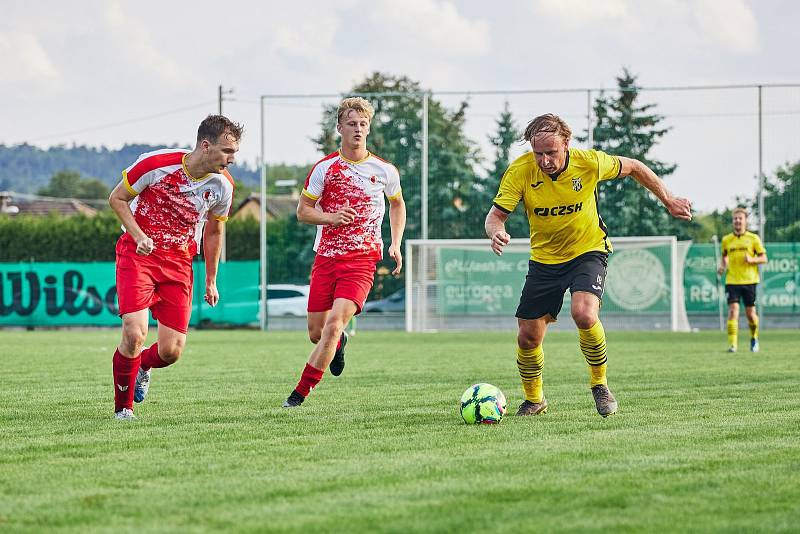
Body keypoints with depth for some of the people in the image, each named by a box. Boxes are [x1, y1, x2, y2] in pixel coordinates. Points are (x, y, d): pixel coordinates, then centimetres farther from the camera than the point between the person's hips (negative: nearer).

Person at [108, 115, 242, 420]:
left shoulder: (222, 186, -3)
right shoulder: (156, 164, -17)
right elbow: (117, 198, -3)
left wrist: (211, 280, 18)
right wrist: (139, 236, -17)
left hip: (179, 263, 4)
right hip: (138, 254, -4)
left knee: (172, 351, -5)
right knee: (135, 333, -20)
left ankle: (142, 365, 33)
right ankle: (123, 407, 3)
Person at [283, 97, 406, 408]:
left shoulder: (384, 171, 3)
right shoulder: (325, 168, 0)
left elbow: (397, 204, 21)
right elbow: (303, 211, 5)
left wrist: (395, 244, 9)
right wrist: (332, 217, -15)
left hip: (362, 258, -2)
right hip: (326, 256, 2)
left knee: (334, 323, -19)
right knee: (316, 333, 4)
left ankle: (300, 394, -13)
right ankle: (338, 343, 43)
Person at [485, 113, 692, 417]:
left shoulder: (589, 163, -19)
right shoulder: (520, 171, -19)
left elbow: (633, 168, -1)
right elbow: (496, 214, -17)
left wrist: (669, 201, 5)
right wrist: (496, 233, -41)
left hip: (588, 252, -2)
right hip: (544, 258, 2)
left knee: (584, 314, -29)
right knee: (528, 338, 1)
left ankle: (599, 383, -4)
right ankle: (533, 400, 29)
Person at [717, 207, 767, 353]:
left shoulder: (753, 238, 1)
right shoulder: (726, 240, 7)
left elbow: (764, 258, 2)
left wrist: (751, 260, -16)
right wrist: (722, 266, 3)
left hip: (749, 281, -1)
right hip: (732, 281, 1)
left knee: (750, 313, 4)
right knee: (733, 310, -14)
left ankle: (754, 338, 31)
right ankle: (733, 344, -15)